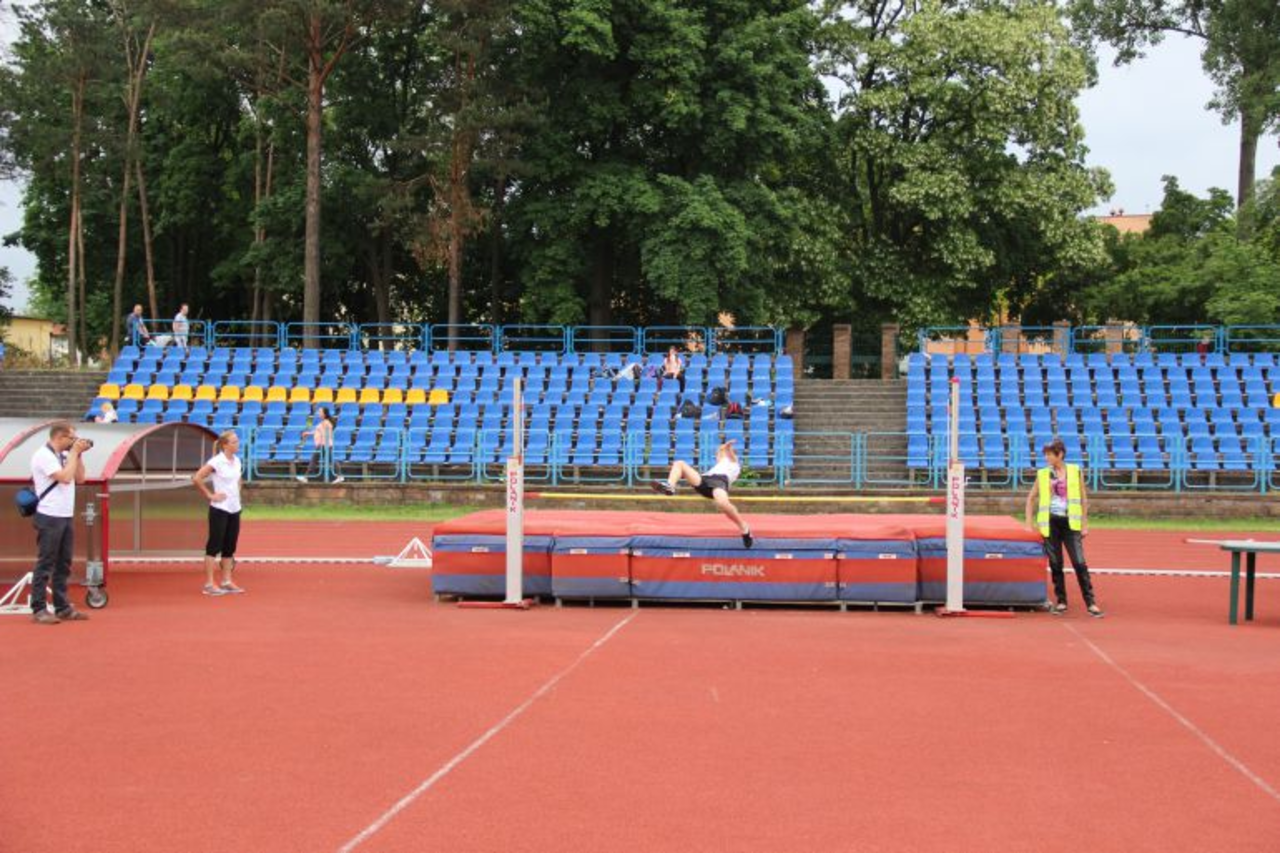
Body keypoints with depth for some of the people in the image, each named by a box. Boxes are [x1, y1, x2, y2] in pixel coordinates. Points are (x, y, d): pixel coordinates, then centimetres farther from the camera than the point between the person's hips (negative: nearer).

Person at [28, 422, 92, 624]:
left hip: (66, 516, 8)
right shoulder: (43, 456, -12)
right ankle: (39, 610, -2)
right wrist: (74, 453, -12)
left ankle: (62, 607, 14)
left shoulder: (64, 455, 12)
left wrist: (78, 455, 5)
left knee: (63, 565, 10)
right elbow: (65, 477, -21)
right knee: (45, 565, -5)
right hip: (50, 518, -8)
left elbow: (79, 478, 14)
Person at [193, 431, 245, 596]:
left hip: (234, 509, 7)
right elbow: (197, 479, -16)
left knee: (230, 547, 9)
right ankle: (209, 584, 2)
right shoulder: (216, 462, -13)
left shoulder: (237, 461, 9)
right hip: (220, 509, -7)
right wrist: (210, 495, -13)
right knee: (214, 546, -2)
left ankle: (226, 582, 16)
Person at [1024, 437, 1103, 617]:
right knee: (1055, 564, 4)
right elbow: (1031, 498, 13)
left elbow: (1083, 499, 5)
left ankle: (1090, 602, -5)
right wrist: (1029, 522, 6)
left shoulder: (1075, 471, 2)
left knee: (1080, 563, -8)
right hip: (1050, 523, 2)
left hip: (1070, 522, -2)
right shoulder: (1042, 474, 5)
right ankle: (1061, 601, 14)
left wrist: (1084, 524, 1)